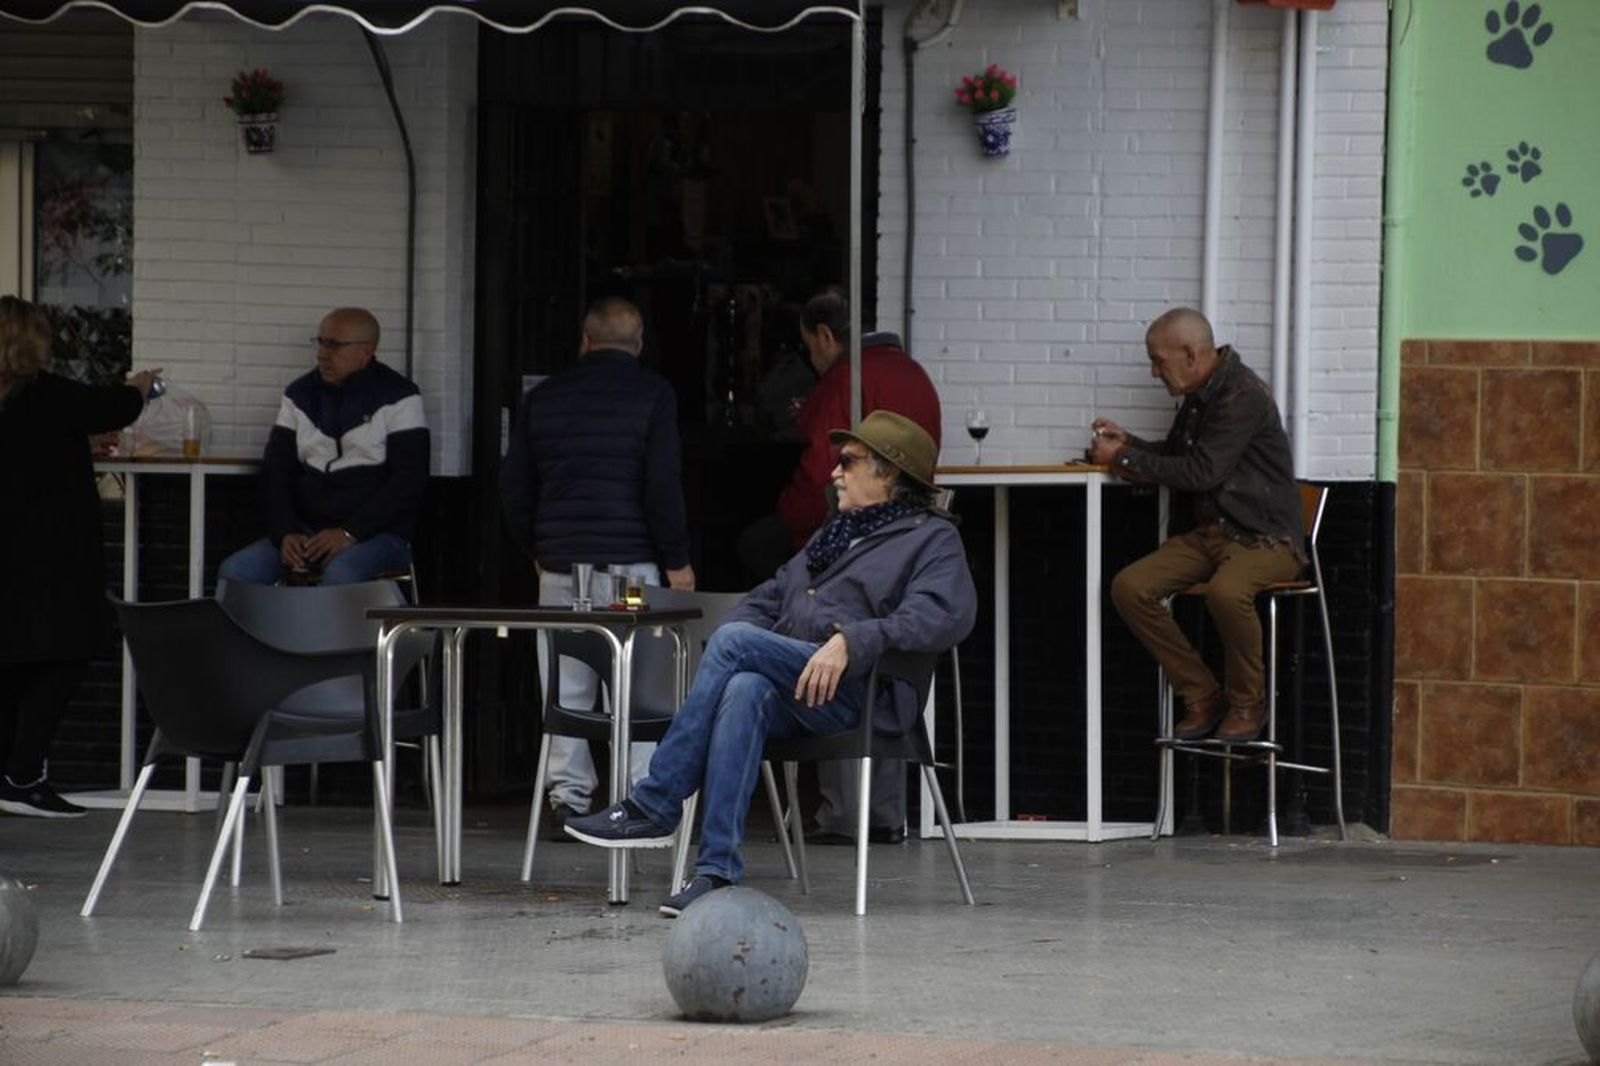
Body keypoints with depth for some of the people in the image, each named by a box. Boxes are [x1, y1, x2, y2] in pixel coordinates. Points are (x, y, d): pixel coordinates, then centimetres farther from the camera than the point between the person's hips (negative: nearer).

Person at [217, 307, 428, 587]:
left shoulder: (398, 398, -1)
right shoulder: (300, 394, 13)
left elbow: (409, 481, -8)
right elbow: (275, 470, 11)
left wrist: (350, 533, -17)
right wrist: (286, 533, -8)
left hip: (377, 534, -5)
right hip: (307, 531, 5)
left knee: (340, 576, -38)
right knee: (234, 572, -21)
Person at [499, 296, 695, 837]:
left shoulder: (544, 398, 10)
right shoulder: (653, 394, -2)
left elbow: (514, 484, 12)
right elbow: (663, 484, -9)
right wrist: (677, 560, -3)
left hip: (560, 561, 3)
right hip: (630, 560, -3)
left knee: (566, 686, 6)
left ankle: (567, 798, 2)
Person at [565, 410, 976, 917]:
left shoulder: (933, 538, 10)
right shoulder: (834, 535, 35)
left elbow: (946, 615, -10)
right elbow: (767, 599, 30)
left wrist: (850, 641, -23)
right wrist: (731, 644, 6)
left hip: (853, 691, -6)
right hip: (790, 693, 6)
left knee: (735, 642, -28)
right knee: (745, 690, -33)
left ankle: (652, 807, -27)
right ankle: (716, 870, -44)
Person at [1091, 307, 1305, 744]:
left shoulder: (1244, 396, -16)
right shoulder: (1198, 397, 14)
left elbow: (1202, 472, -20)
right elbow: (1175, 455, 30)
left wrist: (1124, 458, -11)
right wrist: (1127, 442, 11)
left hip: (1265, 538, -9)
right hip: (1211, 533, 9)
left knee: (1226, 591, -39)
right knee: (1130, 588, -12)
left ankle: (1247, 703, -14)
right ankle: (1201, 697, -3)